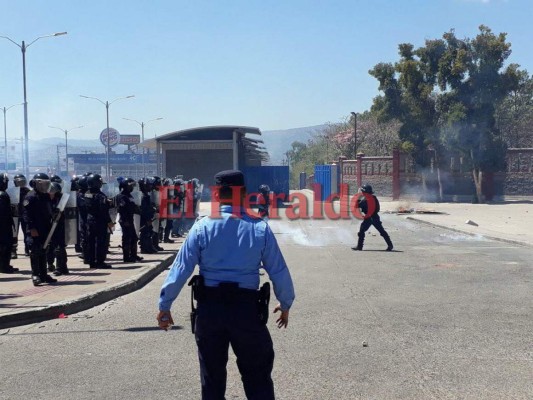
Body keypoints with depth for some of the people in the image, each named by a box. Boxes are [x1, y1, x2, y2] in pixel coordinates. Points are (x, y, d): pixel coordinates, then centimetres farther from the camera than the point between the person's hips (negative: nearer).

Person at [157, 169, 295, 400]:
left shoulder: (202, 227, -5)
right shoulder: (260, 228, -3)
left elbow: (181, 269, -6)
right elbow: (279, 271, 1)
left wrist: (164, 306, 4)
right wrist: (285, 304, 17)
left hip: (209, 307, 1)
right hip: (246, 307, 0)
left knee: (212, 374, 17)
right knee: (257, 374, 12)